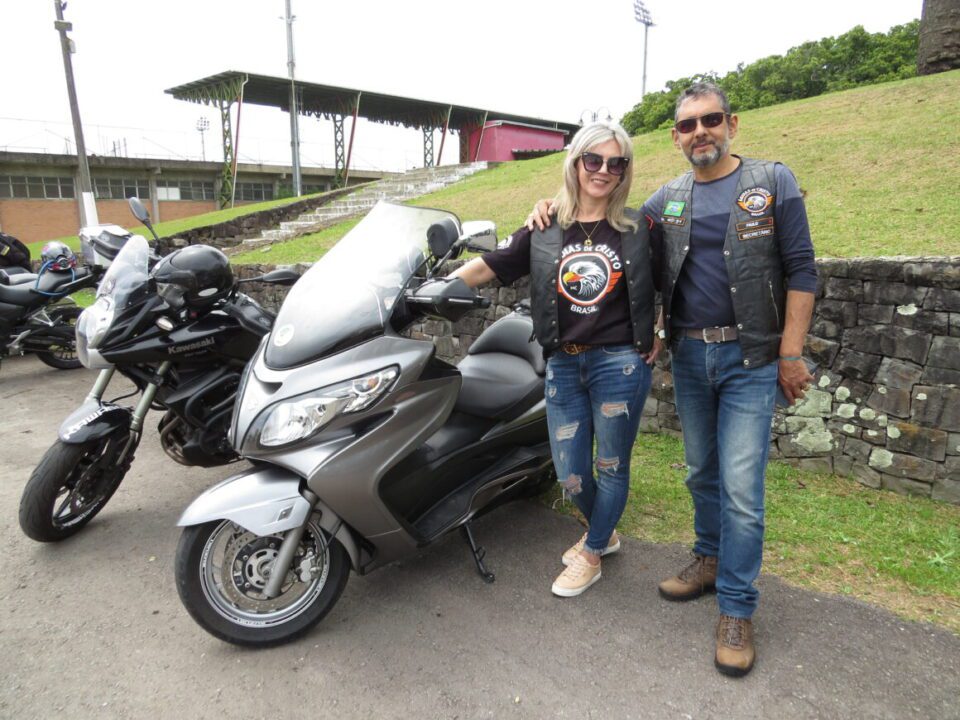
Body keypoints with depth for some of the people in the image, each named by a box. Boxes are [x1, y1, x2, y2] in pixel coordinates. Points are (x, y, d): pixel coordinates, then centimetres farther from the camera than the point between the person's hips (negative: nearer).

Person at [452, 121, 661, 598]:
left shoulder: (638, 230, 2)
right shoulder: (544, 229, 4)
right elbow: (484, 267, -3)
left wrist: (661, 337, 5)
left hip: (620, 363, -2)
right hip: (564, 366, 2)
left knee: (611, 466, 8)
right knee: (571, 475, 8)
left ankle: (591, 555, 31)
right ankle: (603, 532, 40)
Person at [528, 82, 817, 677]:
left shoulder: (773, 182, -1)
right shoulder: (666, 200, 9)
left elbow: (801, 269, -4)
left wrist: (791, 354, -11)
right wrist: (560, 210, 2)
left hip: (749, 357, -4)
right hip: (688, 355, 4)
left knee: (741, 487, -5)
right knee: (701, 472, 15)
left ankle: (737, 609, 9)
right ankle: (711, 560, 35)